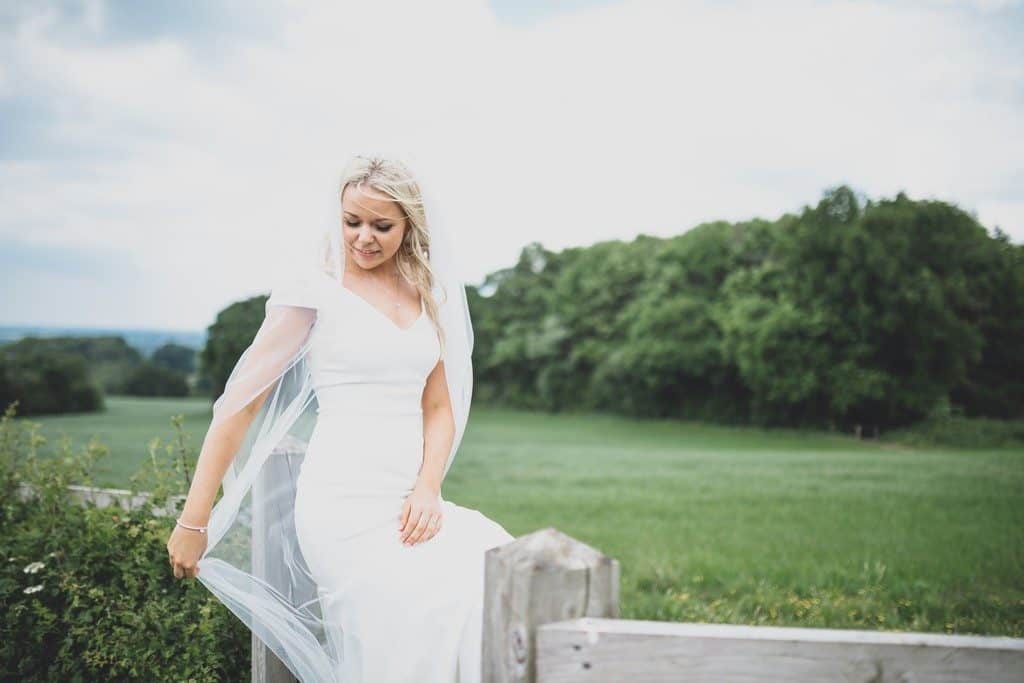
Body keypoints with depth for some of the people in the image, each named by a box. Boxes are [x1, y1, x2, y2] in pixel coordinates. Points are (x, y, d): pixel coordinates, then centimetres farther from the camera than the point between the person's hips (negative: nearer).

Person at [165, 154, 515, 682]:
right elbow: (241, 402, -3)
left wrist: (428, 490, -4)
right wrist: (194, 522, -7)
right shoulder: (314, 290, -2)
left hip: (410, 502, 5)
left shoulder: (427, 297, 15)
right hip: (344, 501, -5)